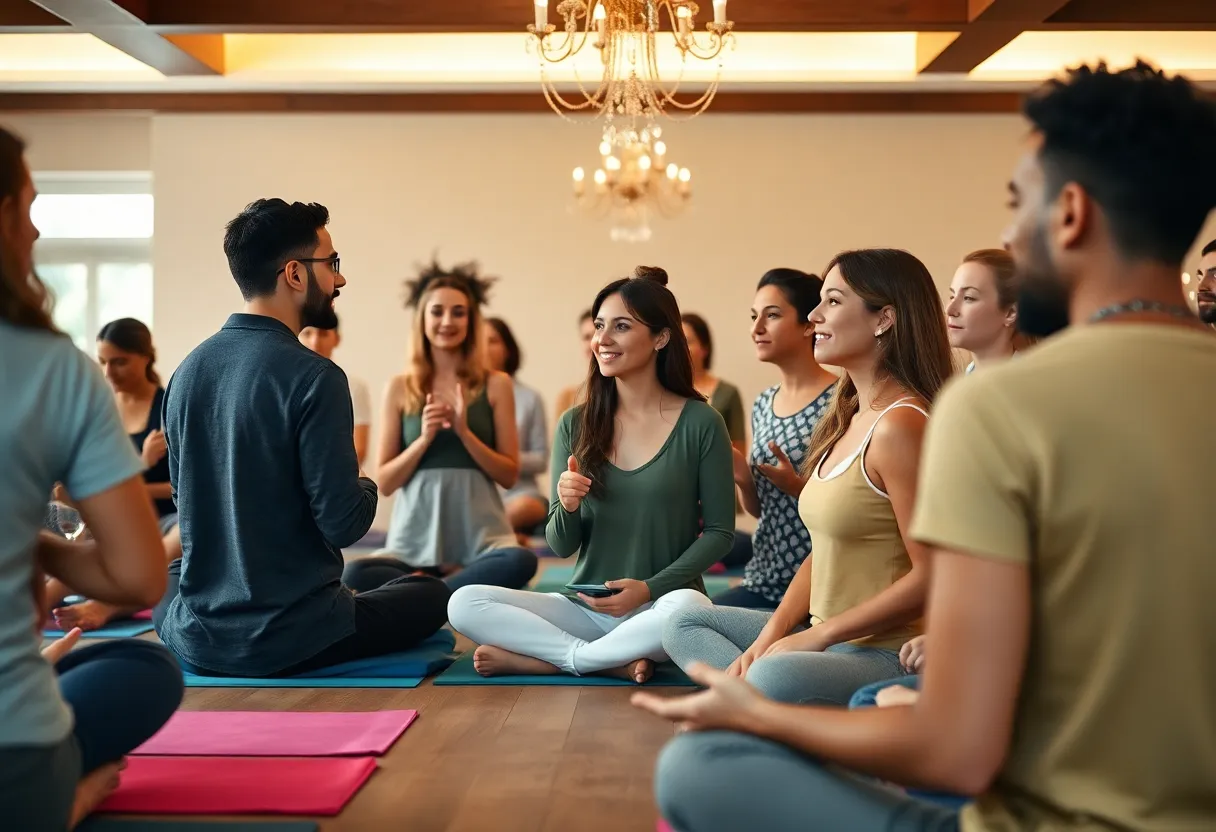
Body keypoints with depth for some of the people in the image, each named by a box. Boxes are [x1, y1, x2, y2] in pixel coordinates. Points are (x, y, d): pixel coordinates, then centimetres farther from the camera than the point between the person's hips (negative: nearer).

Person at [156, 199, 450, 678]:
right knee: (430, 594, 20)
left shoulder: (188, 370, 0)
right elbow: (344, 524, -20)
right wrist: (367, 488, 2)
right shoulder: (314, 378, -20)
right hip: (294, 642, -5)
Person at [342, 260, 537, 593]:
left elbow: (509, 475, 4)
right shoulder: (401, 388, 6)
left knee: (520, 562, -35)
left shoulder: (496, 385, 5)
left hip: (480, 536, 0)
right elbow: (385, 483, 5)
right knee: (356, 575, -30)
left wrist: (464, 432, -10)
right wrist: (424, 438, -11)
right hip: (415, 539, 0)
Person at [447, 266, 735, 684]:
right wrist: (567, 508, -17)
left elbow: (719, 532, -2)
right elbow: (562, 546, 6)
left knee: (688, 607, -38)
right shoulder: (575, 425, 4)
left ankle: (542, 659, -16)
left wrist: (650, 588, -15)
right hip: (585, 608, 3)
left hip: (659, 607, -2)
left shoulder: (701, 423, -4)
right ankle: (615, 662, -14)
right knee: (464, 604, -17)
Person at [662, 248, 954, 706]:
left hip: (884, 652, -10)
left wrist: (818, 635, -16)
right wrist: (768, 638, 2)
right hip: (827, 640, 10)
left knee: (776, 679, -38)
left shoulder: (898, 425, -18)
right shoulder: (849, 418, 12)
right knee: (684, 624, 15)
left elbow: (930, 577, -21)